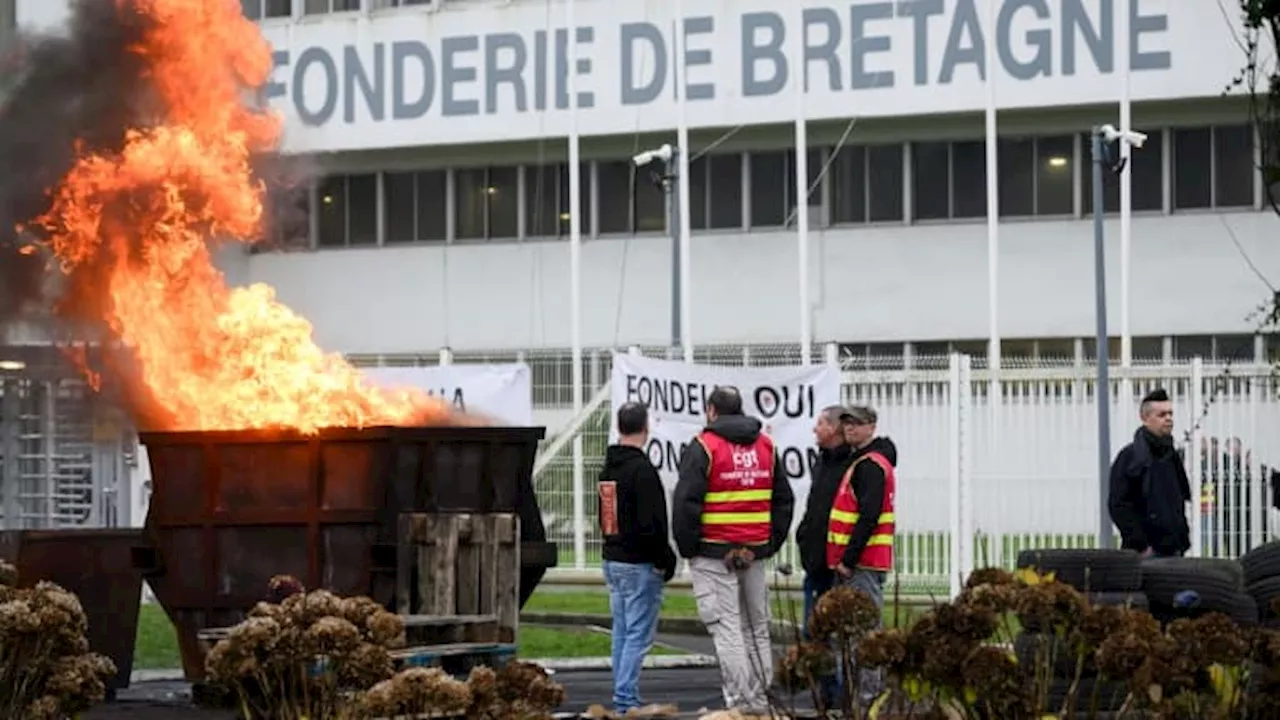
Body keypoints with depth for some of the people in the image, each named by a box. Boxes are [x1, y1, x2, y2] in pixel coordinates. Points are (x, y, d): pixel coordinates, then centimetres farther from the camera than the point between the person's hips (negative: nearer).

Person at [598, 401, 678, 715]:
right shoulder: (642, 470, -16)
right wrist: (665, 560, -10)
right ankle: (626, 700, -11)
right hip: (639, 564, -9)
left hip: (612, 561, 9)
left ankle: (623, 698, 15)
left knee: (622, 632, 13)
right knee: (638, 635, -7)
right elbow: (651, 524, -20)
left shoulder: (607, 469, 12)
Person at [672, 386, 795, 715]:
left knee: (726, 628, -6)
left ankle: (739, 702, -11)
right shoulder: (766, 446, 13)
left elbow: (686, 502, -12)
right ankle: (760, 699, 14)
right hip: (755, 553, 6)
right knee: (757, 628, 12)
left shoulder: (703, 447, -6)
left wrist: (687, 548, -2)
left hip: (714, 553, -6)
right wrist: (771, 543, 17)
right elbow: (784, 500, 16)